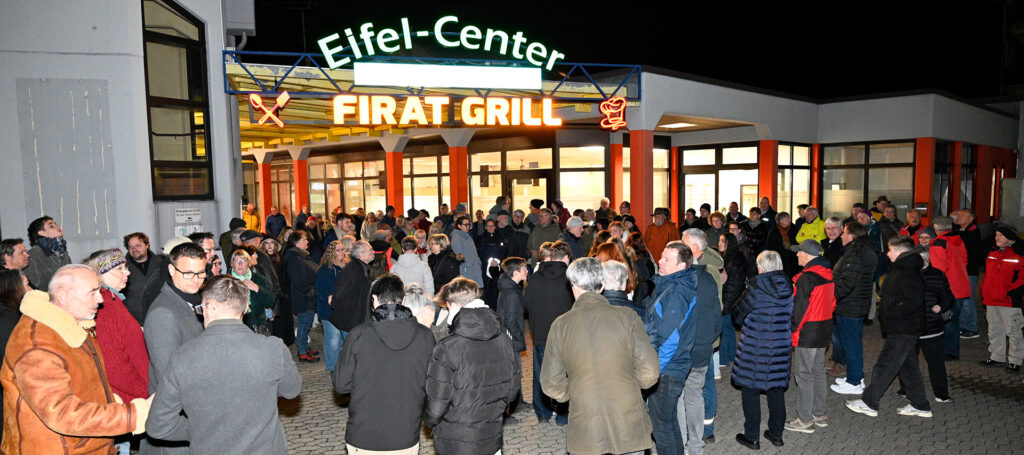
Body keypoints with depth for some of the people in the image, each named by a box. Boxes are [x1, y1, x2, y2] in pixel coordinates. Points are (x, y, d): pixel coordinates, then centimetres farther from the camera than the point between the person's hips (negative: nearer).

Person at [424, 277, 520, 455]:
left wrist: (429, 420, 5)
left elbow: (435, 407, -17)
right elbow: (513, 389, 4)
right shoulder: (503, 339, -7)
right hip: (493, 440, 4)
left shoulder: (447, 349, -22)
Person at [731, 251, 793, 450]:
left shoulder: (756, 286, -16)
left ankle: (752, 437, 14)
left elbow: (739, 314, -8)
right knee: (776, 389, 17)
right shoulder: (789, 287, 0)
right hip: (781, 347, 6)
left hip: (755, 347, -5)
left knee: (750, 390, 7)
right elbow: (791, 316, 11)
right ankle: (776, 434, 28)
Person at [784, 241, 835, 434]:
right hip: (824, 330, 9)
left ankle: (805, 420, 5)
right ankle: (820, 414, 28)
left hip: (807, 333, -9)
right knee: (818, 371, 18)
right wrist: (824, 325, 21)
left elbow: (800, 307, -21)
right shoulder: (827, 274, 8)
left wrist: (791, 330, -12)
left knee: (804, 374, -1)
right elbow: (832, 302, 15)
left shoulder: (807, 277, -20)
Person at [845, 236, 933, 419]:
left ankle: (868, 403, 6)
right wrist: (886, 312, 11)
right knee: (908, 365, 17)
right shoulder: (901, 270, 12)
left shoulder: (907, 274, -21)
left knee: (885, 365, -2)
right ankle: (920, 406, 27)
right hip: (905, 329, 11)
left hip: (903, 330, -11)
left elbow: (914, 302, -28)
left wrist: (890, 313, -21)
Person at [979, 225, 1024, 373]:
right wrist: (985, 294, 15)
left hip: (1009, 302, -7)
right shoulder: (992, 253, 12)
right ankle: (997, 357, 27)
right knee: (994, 331, 15)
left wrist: (1011, 292, -17)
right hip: (991, 300, 7)